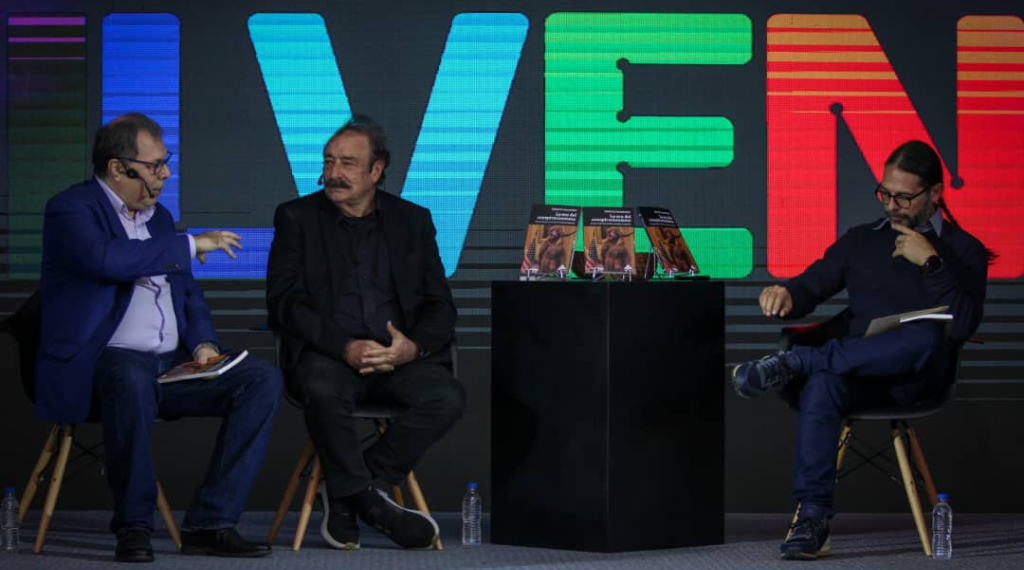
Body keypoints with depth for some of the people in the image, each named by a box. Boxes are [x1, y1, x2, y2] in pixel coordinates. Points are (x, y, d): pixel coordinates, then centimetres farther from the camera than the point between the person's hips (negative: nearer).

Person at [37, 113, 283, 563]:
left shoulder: (158, 217, 19)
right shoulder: (70, 210, -5)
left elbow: (187, 293, 21)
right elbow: (107, 259, -26)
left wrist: (203, 343, -1)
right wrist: (191, 245, -16)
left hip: (172, 364, 7)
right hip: (102, 362, -7)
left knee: (263, 379, -14)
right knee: (131, 379, -41)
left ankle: (209, 524, -15)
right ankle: (133, 526, -22)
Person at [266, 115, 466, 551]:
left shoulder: (413, 221, 14)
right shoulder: (297, 217, 8)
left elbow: (440, 306, 8)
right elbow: (284, 302, -4)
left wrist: (413, 346, -15)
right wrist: (345, 346, -18)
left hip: (400, 357, 3)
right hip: (328, 354, -2)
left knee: (447, 398, -28)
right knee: (324, 392, -37)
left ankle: (346, 494, -15)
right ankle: (368, 500, -17)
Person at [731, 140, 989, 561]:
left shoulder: (964, 251, 10)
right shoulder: (861, 241, 22)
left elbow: (964, 325, -6)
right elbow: (813, 285, 13)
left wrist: (931, 262, -12)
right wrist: (787, 296, -10)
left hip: (918, 380, -3)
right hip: (860, 374, 3)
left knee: (926, 338, -40)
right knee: (821, 384, -35)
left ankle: (796, 362, -33)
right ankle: (812, 516, -39)